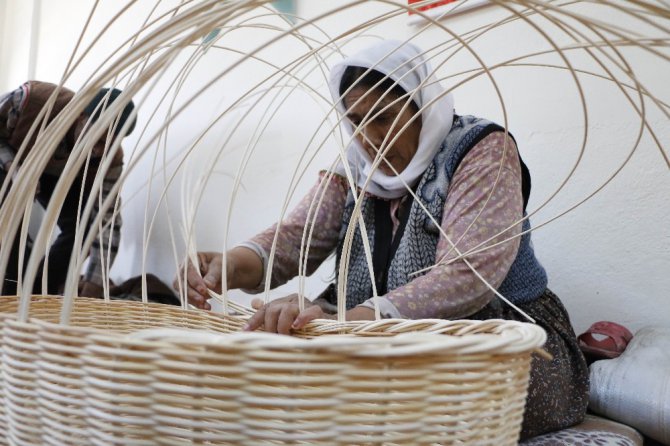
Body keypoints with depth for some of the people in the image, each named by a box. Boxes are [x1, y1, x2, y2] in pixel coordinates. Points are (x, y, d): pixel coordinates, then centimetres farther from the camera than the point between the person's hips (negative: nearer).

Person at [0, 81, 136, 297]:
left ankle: (38, 294, 1)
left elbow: (107, 222, -33)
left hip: (59, 177, 2)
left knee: (84, 225, -17)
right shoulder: (33, 98, -40)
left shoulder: (109, 159, -32)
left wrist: (91, 289, -38)